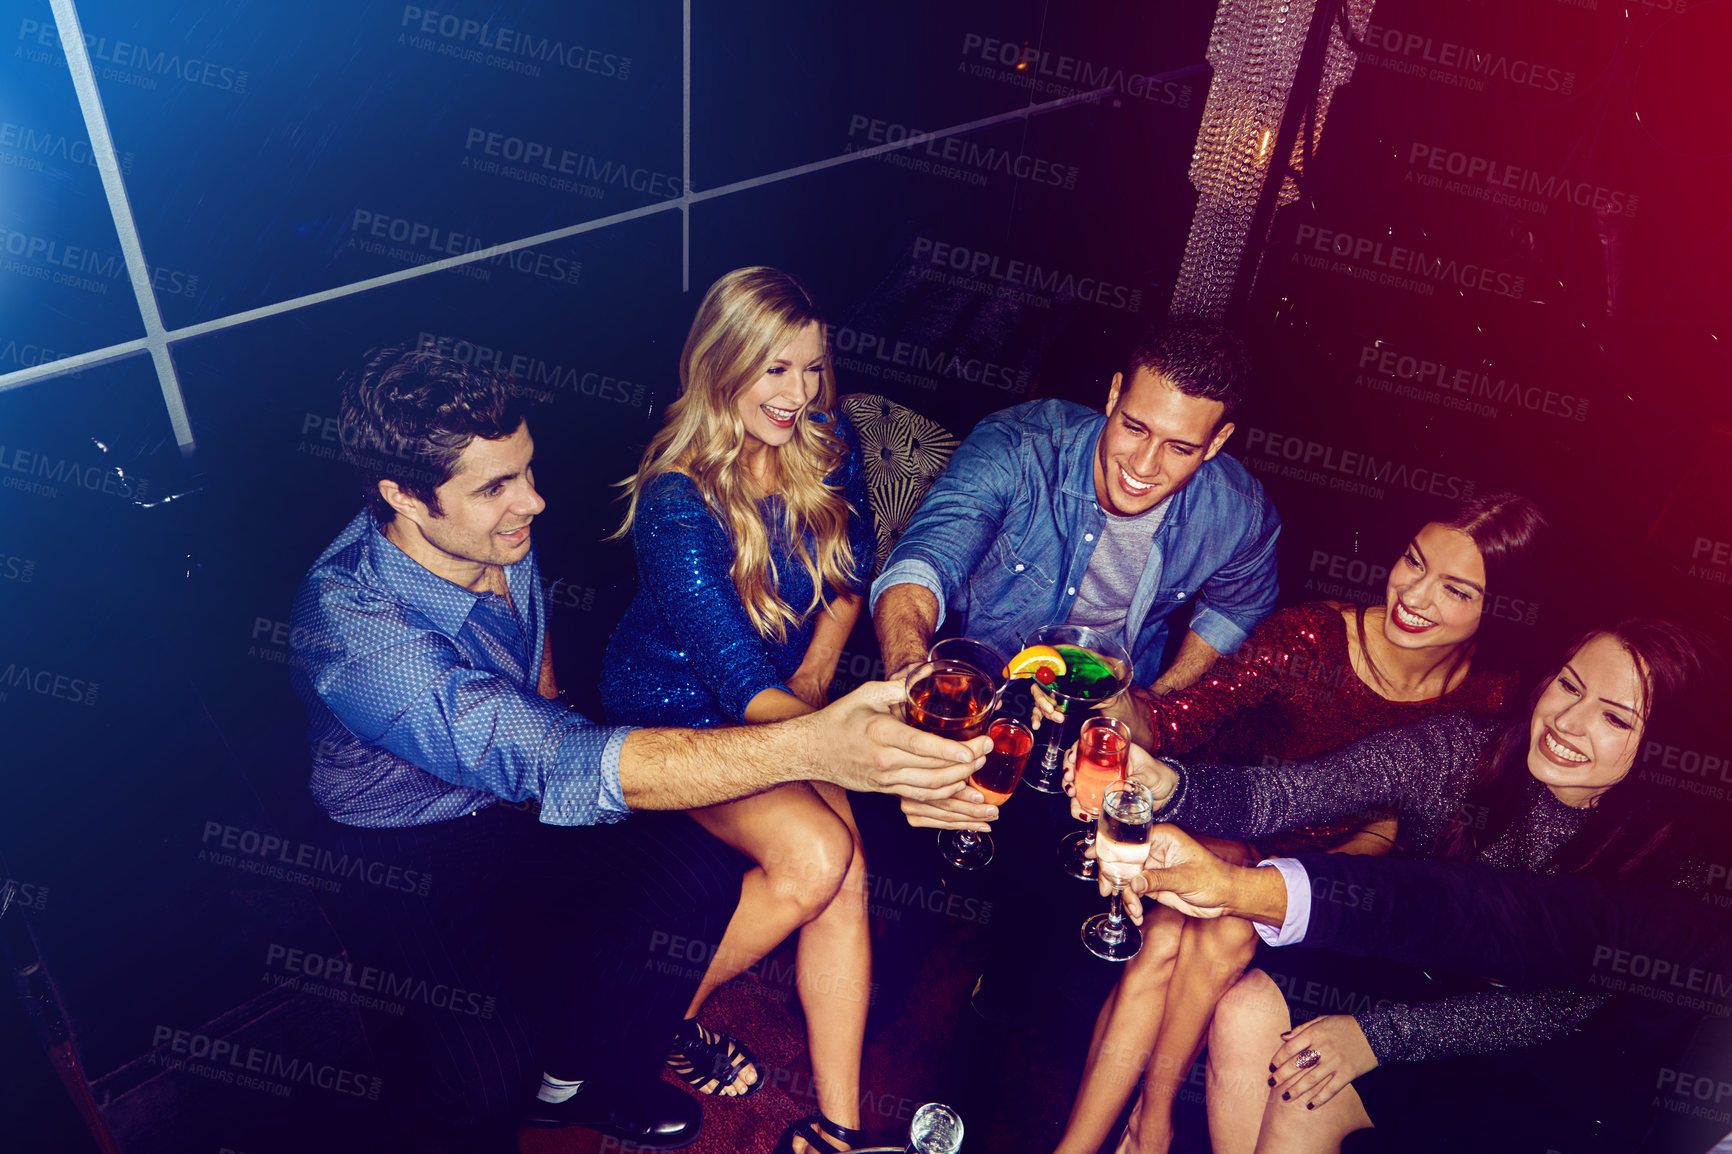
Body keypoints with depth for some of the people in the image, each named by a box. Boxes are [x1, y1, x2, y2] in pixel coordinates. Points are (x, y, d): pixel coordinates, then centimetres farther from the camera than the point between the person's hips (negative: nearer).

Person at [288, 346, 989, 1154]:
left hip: (513, 801, 6)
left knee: (702, 880, -10)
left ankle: (580, 1074, 15)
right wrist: (807, 747, -56)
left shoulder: (499, 531, -13)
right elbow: (557, 763, -47)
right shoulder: (350, 621, -36)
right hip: (404, 855, -6)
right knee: (489, 1080, -27)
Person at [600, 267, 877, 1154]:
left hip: (787, 697, 5)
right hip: (674, 714, -5)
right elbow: (744, 688, -36)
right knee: (819, 857, -24)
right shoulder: (676, 503, -28)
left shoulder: (827, 443, -9)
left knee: (842, 872, -19)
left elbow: (852, 569, 9)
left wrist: (817, 673, -3)